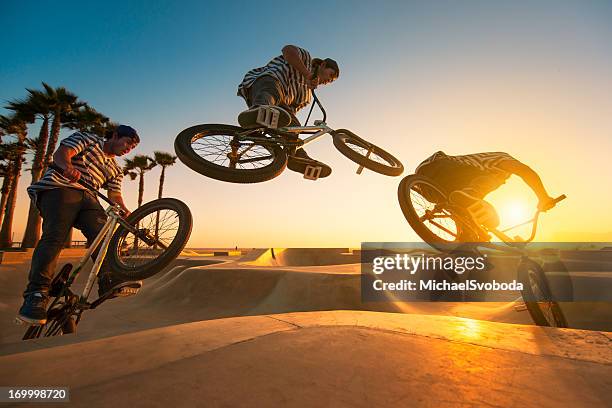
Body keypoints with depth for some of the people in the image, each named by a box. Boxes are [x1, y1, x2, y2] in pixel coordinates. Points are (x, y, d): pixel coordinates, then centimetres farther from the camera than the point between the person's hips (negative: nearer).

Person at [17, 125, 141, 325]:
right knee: (55, 236, -24)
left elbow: (115, 195, 14)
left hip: (86, 196, 5)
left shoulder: (116, 170, 25)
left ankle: (110, 281, -27)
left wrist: (125, 210, -8)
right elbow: (60, 153, -3)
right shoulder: (88, 139, 12)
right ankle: (36, 294, -26)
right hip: (58, 188, -5)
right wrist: (67, 166, -29)